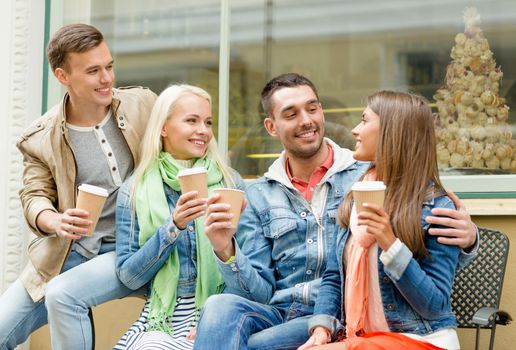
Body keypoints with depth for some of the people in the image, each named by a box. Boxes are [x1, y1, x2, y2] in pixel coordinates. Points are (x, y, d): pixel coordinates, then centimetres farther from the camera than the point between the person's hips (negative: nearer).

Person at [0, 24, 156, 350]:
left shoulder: (143, 105, -4)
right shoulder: (41, 139, -4)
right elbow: (35, 196, -3)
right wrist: (56, 221, -27)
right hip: (68, 253, 3)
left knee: (63, 294, -29)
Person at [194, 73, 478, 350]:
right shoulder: (258, 196, 13)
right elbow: (260, 292, 8)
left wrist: (464, 237, -19)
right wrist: (227, 253, -12)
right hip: (278, 313, 3)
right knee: (220, 307, -29)